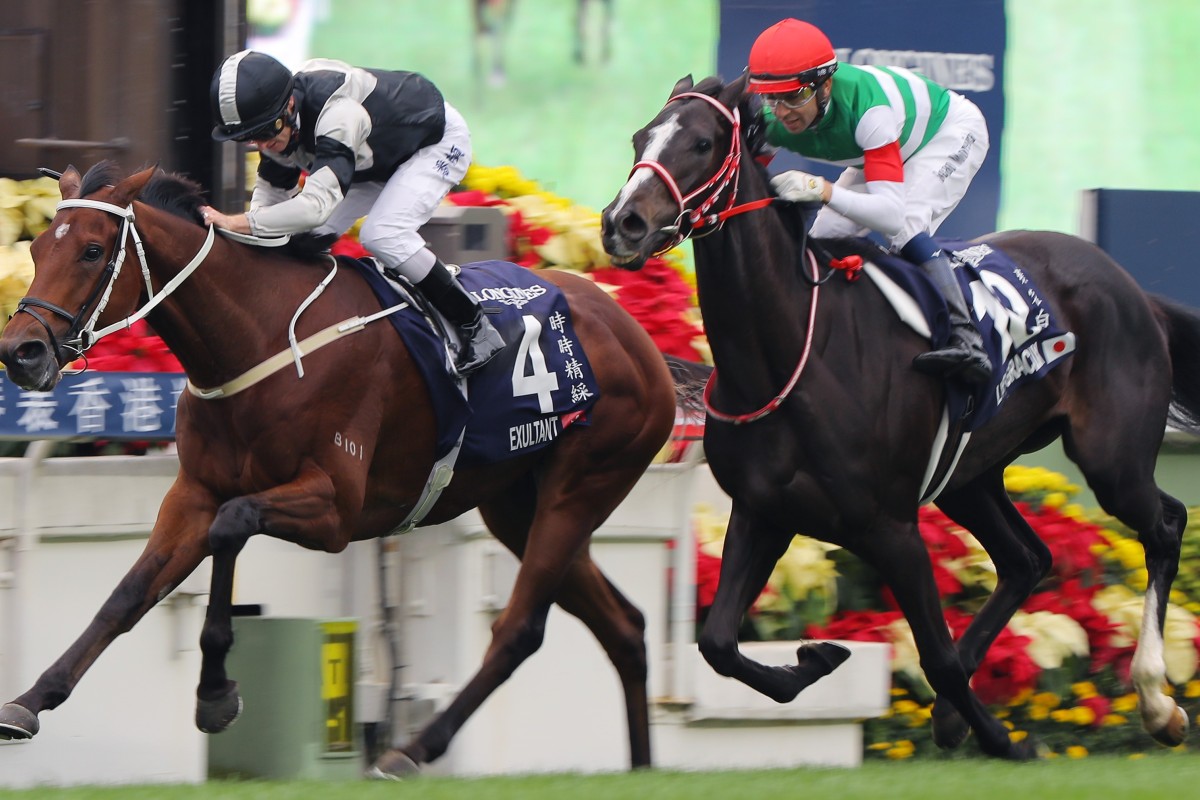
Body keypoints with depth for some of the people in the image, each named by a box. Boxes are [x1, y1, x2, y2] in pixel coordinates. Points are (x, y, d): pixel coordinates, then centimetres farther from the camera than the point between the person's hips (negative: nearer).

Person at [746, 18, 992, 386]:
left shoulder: (867, 107, -44)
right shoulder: (772, 120, -26)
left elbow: (891, 213, -48)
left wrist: (823, 190, -63)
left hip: (953, 132, -7)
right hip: (894, 148, 7)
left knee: (906, 226, -30)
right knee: (826, 237, -4)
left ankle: (966, 338, -34)